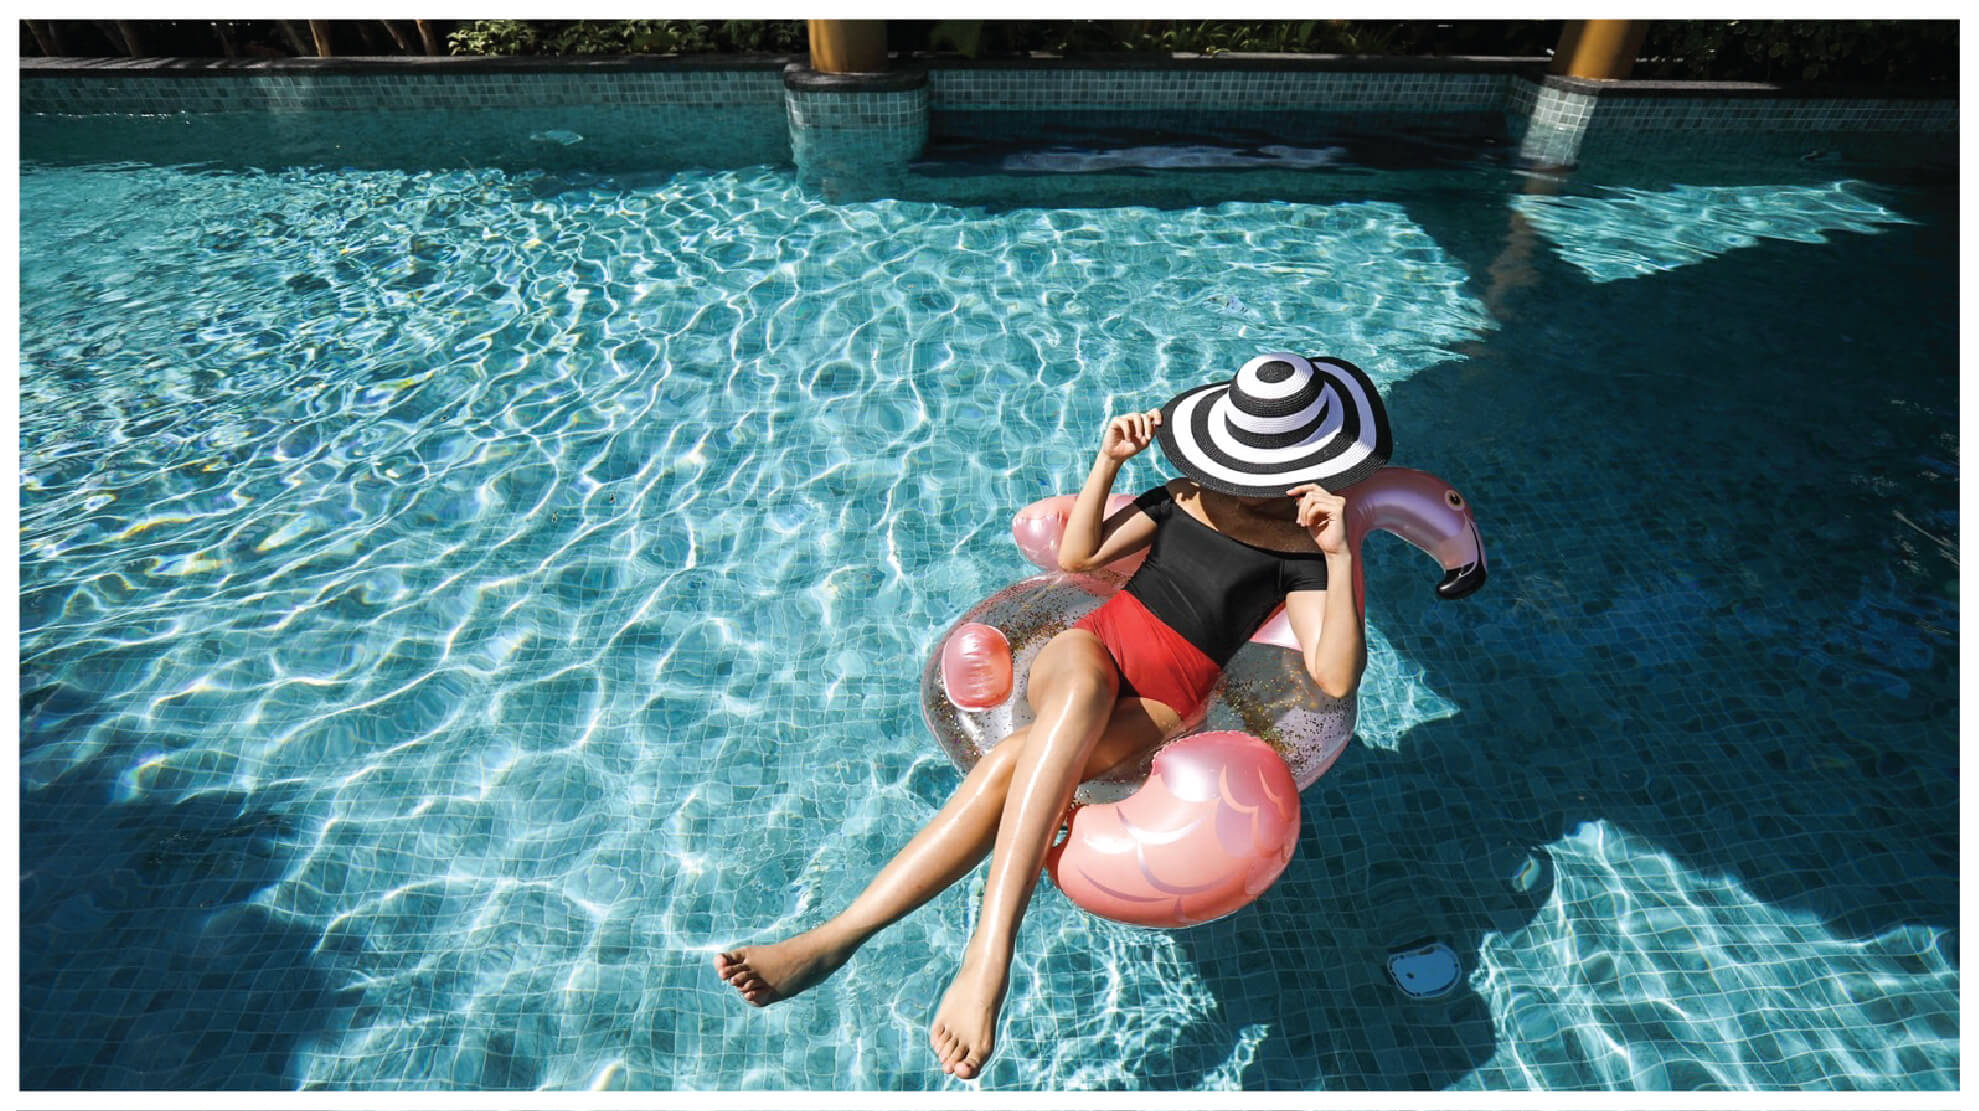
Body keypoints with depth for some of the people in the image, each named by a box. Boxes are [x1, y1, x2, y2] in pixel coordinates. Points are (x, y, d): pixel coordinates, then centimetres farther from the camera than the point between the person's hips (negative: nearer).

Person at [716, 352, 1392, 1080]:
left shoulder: (1301, 549, 5)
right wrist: (1109, 462, 5)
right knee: (1083, 688, -38)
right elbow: (1076, 555, 15)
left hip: (1163, 703, -2)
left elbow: (1336, 679, -9)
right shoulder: (1187, 495, 18)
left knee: (1010, 762, -32)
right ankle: (991, 956, -43)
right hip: (1095, 642, 3)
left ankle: (838, 938, -31)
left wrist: (1339, 554, -18)